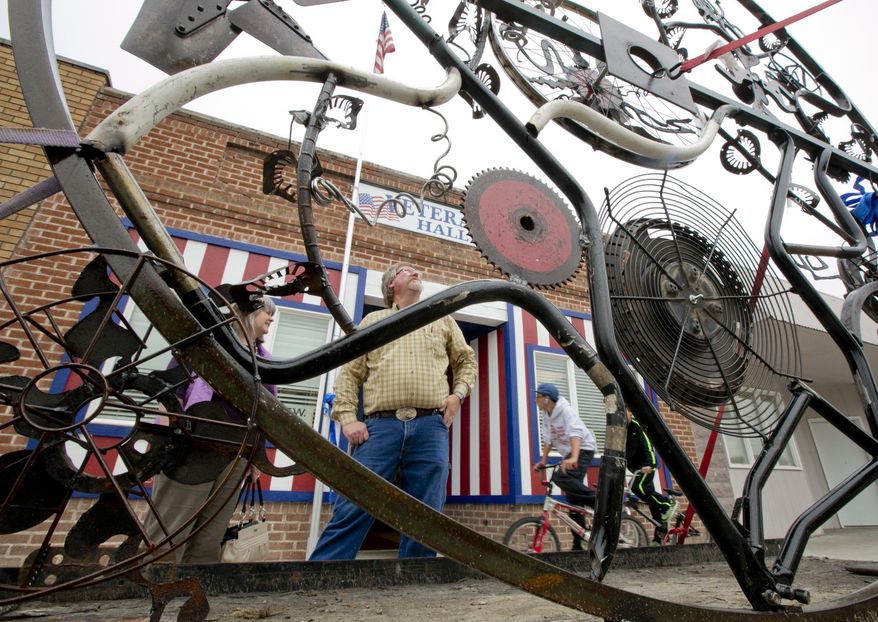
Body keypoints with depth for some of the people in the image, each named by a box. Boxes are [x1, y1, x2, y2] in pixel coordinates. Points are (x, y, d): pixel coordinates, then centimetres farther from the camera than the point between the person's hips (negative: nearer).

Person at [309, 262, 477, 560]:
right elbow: (349, 372, 11)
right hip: (381, 426, -1)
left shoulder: (442, 319, 23)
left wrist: (458, 393, 7)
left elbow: (466, 360, 27)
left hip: (431, 427, 2)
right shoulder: (373, 320, 19)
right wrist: (347, 418, -3)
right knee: (351, 512, -6)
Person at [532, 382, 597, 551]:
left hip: (583, 450, -8)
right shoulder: (545, 416, 4)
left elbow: (575, 434, -33)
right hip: (569, 454, 8)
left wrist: (573, 458, -46)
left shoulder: (566, 410, -20)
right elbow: (548, 440, 10)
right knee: (573, 500, 7)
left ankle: (596, 500, -18)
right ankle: (578, 543, 14)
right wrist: (543, 461, 5)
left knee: (560, 477, -30)